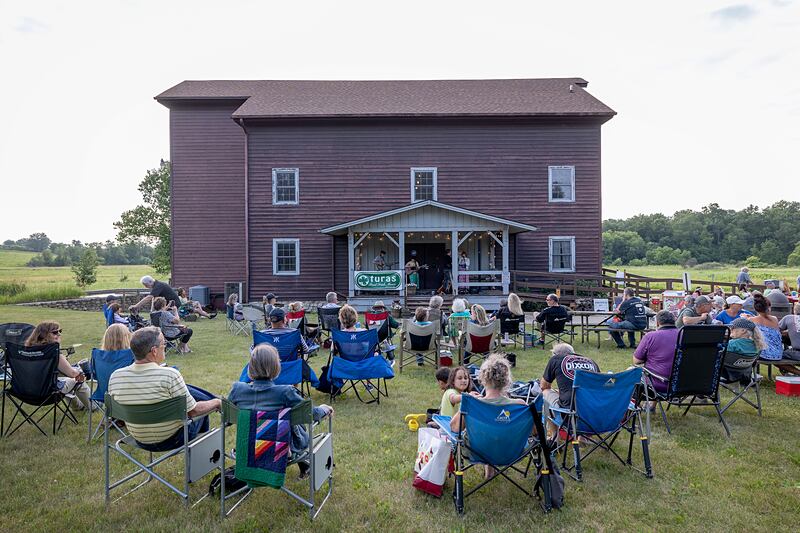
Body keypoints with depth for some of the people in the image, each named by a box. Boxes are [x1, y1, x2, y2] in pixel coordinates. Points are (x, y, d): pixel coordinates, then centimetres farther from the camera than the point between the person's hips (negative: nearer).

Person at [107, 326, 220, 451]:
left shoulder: (115, 377, -13)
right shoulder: (170, 375, -29)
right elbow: (193, 411, -20)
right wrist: (216, 403, -2)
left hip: (140, 440, 5)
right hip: (172, 439, -5)